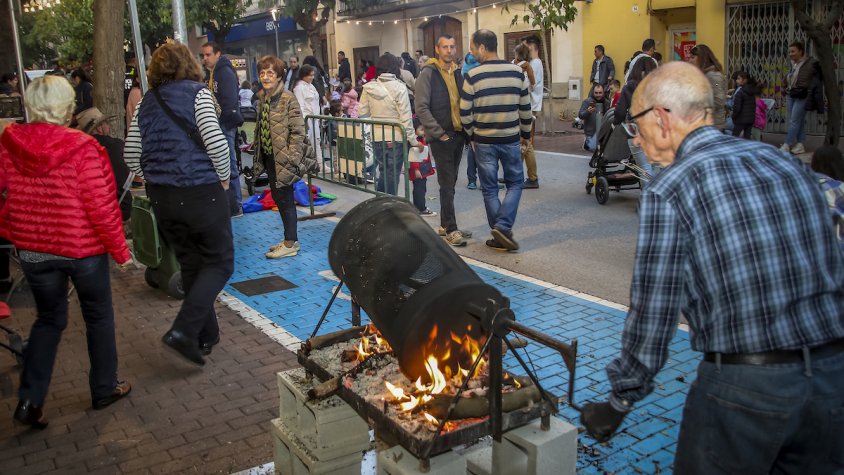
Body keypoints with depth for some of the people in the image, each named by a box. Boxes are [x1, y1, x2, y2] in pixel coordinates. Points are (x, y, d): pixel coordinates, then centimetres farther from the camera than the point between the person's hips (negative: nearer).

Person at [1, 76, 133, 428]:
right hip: (83, 248, -4)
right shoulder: (82, 148, -19)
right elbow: (101, 206, -18)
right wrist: (120, 250, -8)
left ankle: (30, 400, 15)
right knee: (98, 317, 16)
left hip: (33, 249, 4)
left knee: (49, 319, 20)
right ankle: (104, 389, 29)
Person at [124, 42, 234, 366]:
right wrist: (224, 178, -3)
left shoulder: (146, 103, 10)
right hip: (201, 193, -6)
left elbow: (131, 154, 9)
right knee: (219, 263, 5)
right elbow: (216, 142, -17)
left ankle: (206, 335, 25)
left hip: (162, 197, 6)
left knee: (190, 264, 17)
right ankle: (184, 331, -8)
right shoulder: (197, 93, -6)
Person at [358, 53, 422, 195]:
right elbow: (406, 117, -14)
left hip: (376, 137, 4)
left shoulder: (369, 88, 0)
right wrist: (413, 140, -9)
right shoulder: (399, 88, -13)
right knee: (393, 175, 7)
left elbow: (362, 113, 2)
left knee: (383, 173, 19)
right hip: (396, 138, -4)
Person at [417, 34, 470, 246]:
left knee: (450, 183, 13)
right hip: (441, 138, -6)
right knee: (447, 185, -4)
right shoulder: (428, 74, -8)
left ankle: (445, 225, 23)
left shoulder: (457, 73, 13)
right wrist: (439, 133, -16)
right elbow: (421, 108, -14)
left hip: (458, 135, 7)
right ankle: (451, 230, 3)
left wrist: (466, 129, 6)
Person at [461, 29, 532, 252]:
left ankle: (500, 236, 13)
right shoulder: (516, 72, -1)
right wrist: (525, 134, 19)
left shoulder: (473, 76, -10)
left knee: (489, 189, 10)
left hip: (484, 141, -1)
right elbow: (525, 108, 5)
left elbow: (465, 113, -7)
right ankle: (503, 227, -1)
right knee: (515, 183, 15)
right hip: (510, 139, 1)